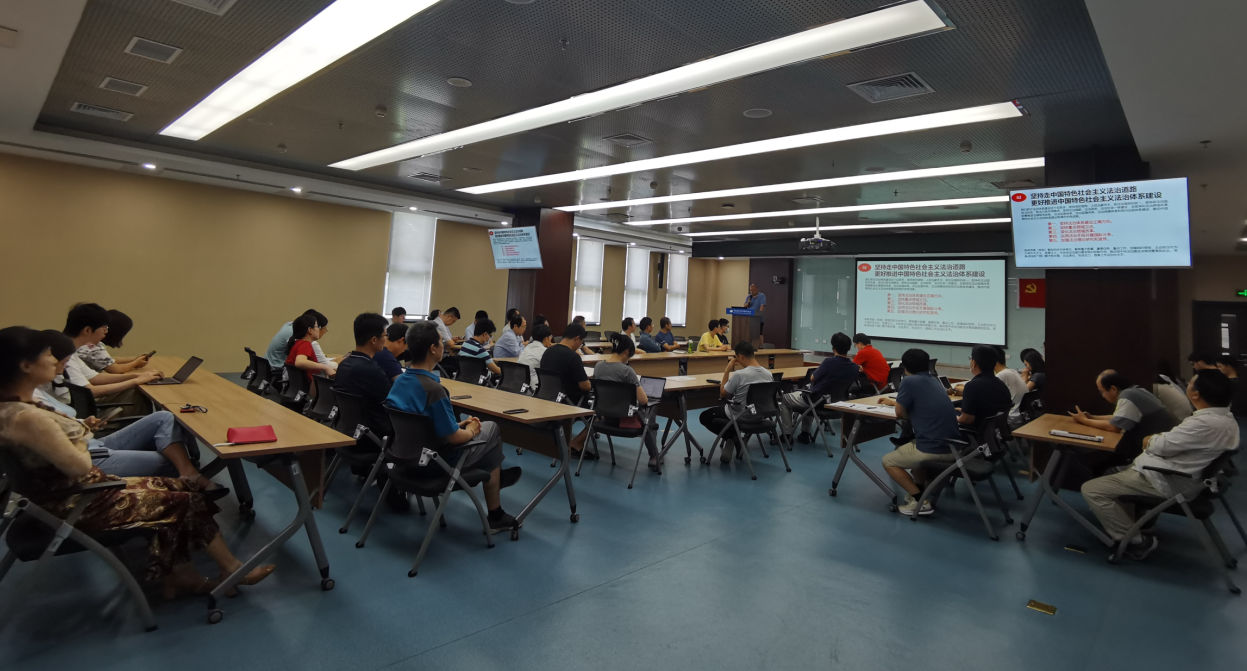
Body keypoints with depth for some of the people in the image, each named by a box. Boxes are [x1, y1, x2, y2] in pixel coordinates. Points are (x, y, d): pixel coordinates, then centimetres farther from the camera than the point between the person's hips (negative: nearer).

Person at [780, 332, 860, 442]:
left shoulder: (829, 362, -27)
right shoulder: (855, 368, -10)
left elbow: (812, 379, -10)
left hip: (816, 401, -6)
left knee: (784, 398, 20)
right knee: (807, 391, 38)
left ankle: (787, 434, 19)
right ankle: (805, 434, 32)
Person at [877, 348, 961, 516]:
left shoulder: (909, 381, -9)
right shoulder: (933, 381, 15)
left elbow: (900, 413, -3)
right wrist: (893, 401, 44)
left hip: (933, 449, -8)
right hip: (952, 447, 8)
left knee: (888, 461, 13)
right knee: (909, 447, 33)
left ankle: (920, 500, 2)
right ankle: (922, 489, 25)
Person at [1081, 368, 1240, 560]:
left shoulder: (1207, 423, -29)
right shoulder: (1223, 417, 3)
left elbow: (1161, 446, -19)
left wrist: (1151, 440, 1)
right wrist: (1158, 438, -1)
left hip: (1162, 479, -11)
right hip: (1171, 472, 11)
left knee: (1091, 490, -13)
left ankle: (1138, 540, -3)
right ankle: (1131, 522, 19)